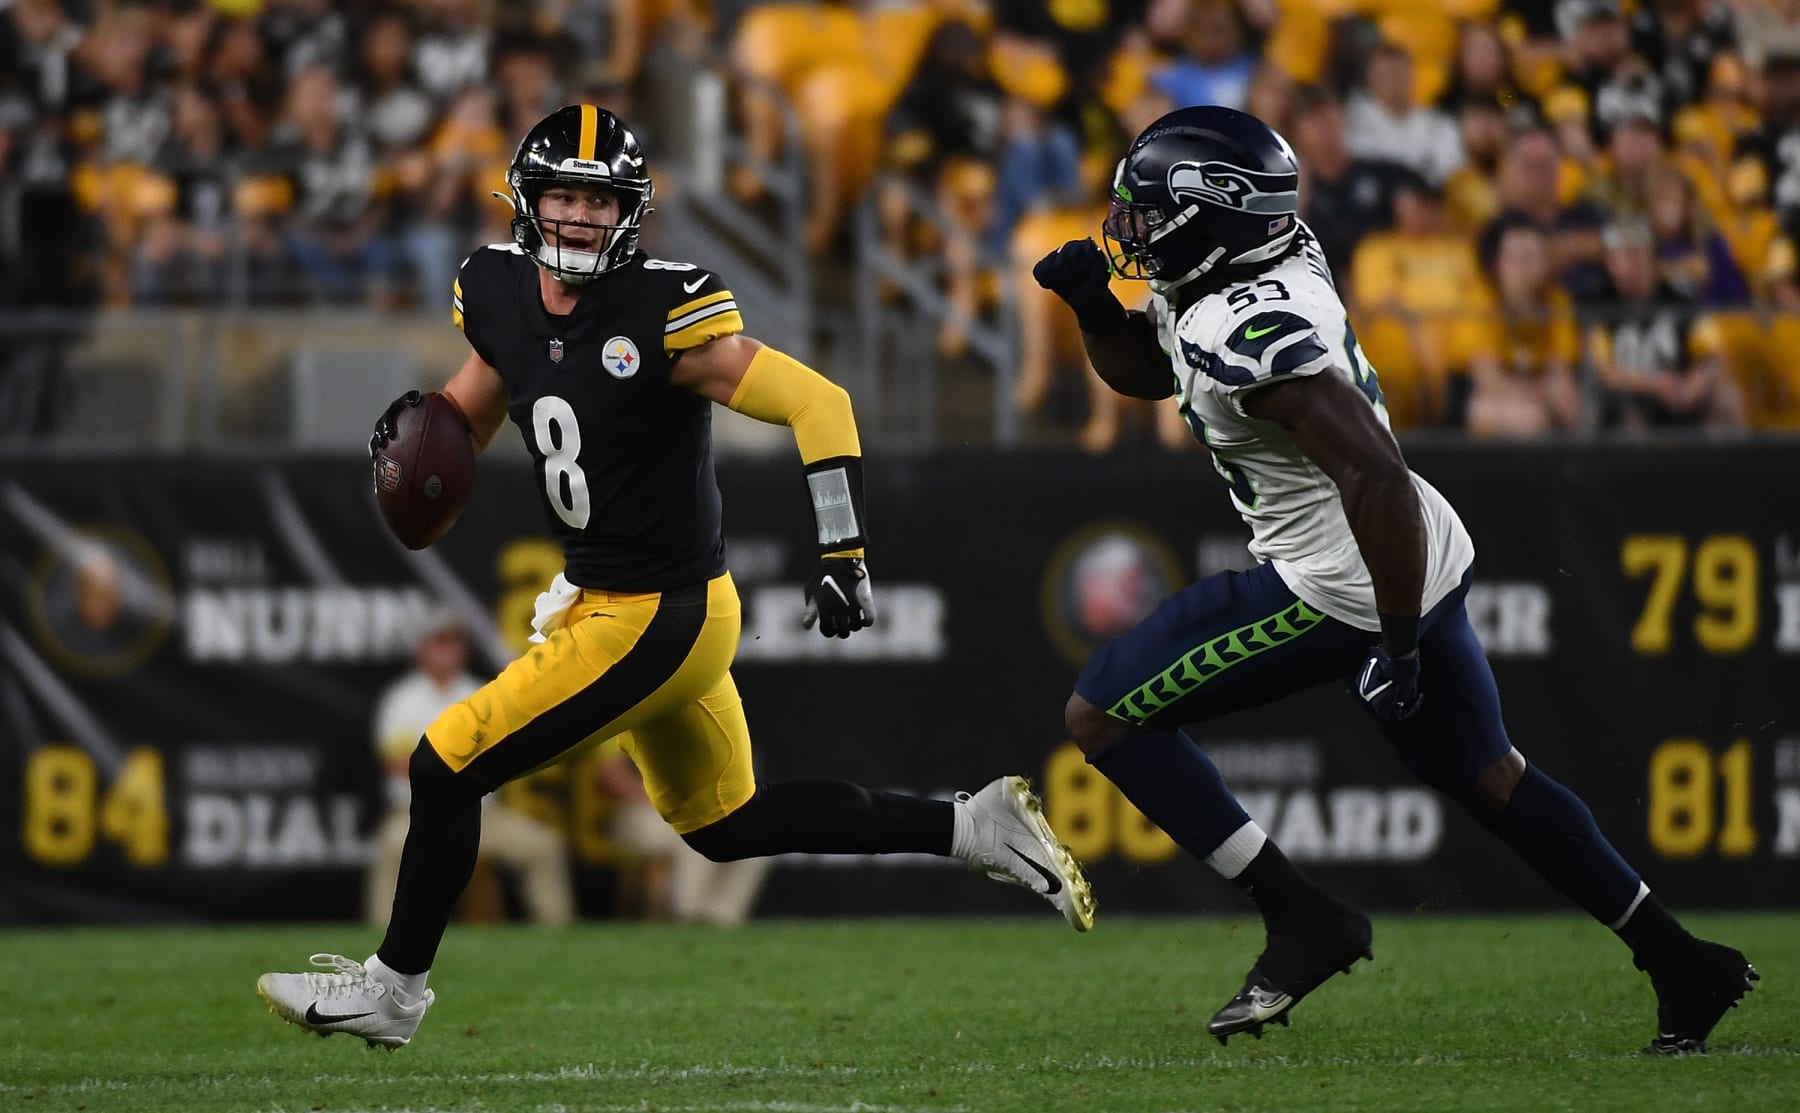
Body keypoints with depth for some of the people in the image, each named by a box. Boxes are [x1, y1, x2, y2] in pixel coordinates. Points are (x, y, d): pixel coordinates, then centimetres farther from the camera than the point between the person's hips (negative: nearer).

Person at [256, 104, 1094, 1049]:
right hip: (601, 603, 9)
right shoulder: (499, 294, 0)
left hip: (660, 618, -9)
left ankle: (394, 987, 13)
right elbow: (475, 411, 18)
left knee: (448, 766, -6)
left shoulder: (660, 314, -23)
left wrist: (842, 551, -30)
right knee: (725, 825, 21)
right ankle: (971, 828, 27)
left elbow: (818, 403, -23)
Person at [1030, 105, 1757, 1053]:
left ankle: (1301, 919, -3)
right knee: (1486, 779, 23)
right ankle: (1681, 964, 25)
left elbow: (1375, 473, -31)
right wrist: (1093, 303, 2)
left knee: (1103, 716, -1)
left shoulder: (1248, 333, -26)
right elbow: (1144, 372, 22)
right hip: (1430, 561, 10)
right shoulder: (1273, 262, 4)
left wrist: (1397, 644, -25)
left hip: (1343, 588, -10)